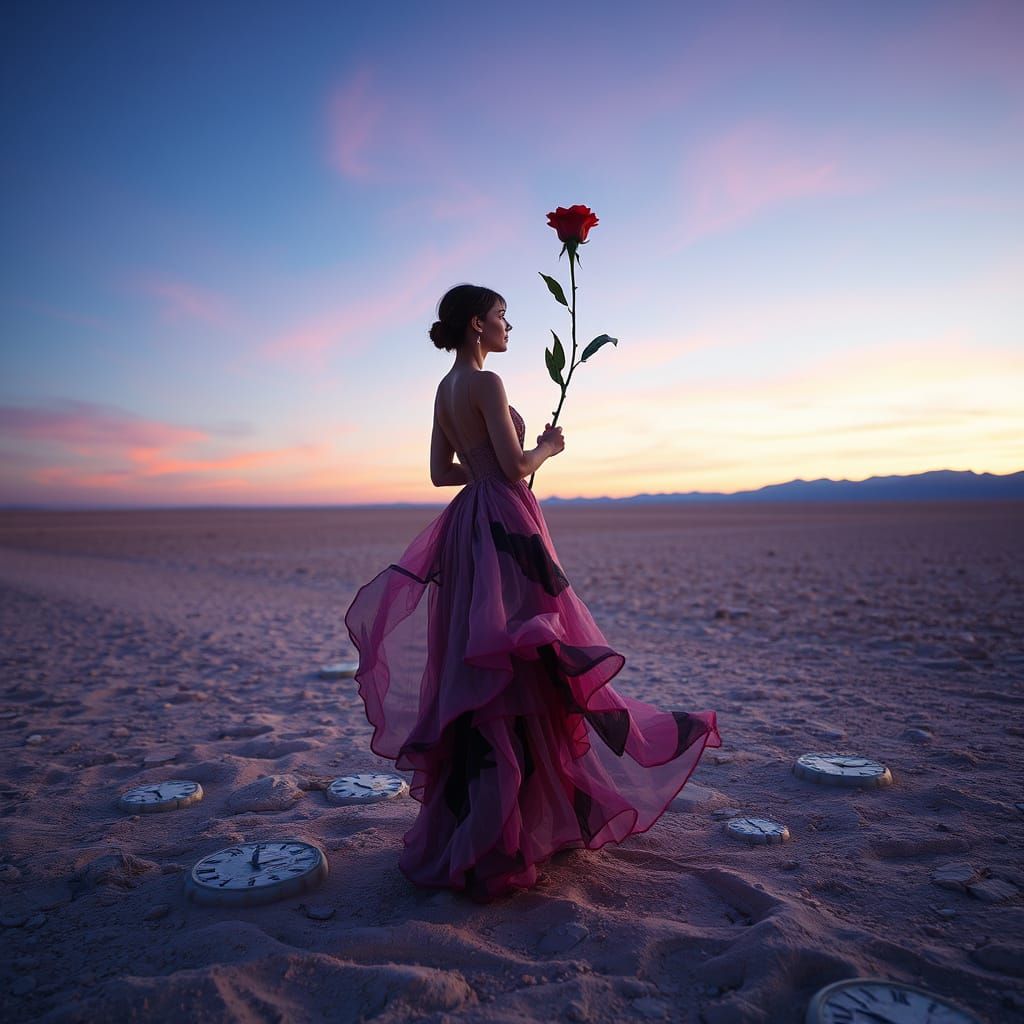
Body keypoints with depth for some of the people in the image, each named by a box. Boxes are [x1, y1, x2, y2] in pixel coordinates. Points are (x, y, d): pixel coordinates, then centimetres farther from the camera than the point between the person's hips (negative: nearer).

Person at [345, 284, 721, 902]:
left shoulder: (446, 390, 16)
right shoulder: (487, 383, -11)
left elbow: (441, 473, 17)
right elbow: (516, 466, -16)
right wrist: (547, 448, 2)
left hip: (469, 526, 10)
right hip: (504, 526, -10)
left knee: (475, 666, 15)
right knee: (513, 668, -5)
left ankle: (465, 823, 28)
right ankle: (497, 838, 3)